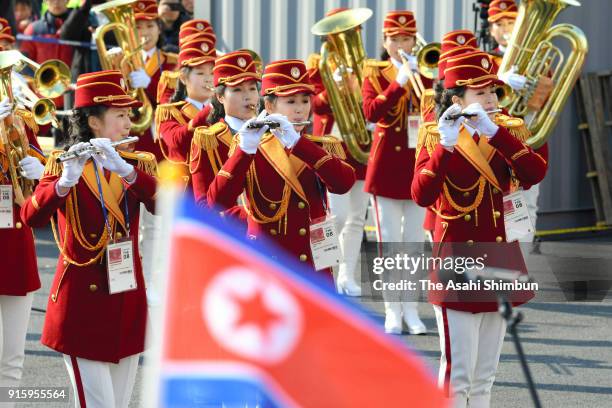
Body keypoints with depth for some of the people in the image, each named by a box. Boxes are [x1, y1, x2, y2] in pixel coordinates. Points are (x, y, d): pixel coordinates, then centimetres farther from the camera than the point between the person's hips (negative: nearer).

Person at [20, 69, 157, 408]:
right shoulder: (64, 163, -5)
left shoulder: (138, 163, 7)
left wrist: (125, 170, -25)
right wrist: (65, 180, -36)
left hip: (127, 299, 5)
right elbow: (31, 216, -21)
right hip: (83, 300, -5)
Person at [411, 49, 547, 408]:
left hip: (498, 258, 5)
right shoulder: (437, 138, -6)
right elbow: (421, 196, -21)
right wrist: (446, 146, -30)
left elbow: (536, 173, -13)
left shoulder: (507, 132, 7)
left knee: (486, 374, 10)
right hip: (457, 259, -5)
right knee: (458, 372, -7)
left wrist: (494, 132, -22)